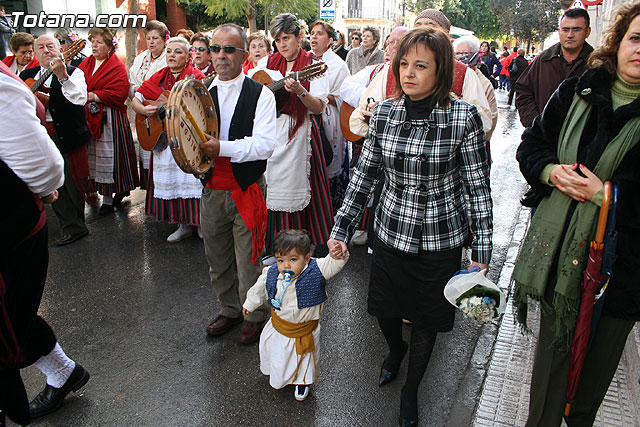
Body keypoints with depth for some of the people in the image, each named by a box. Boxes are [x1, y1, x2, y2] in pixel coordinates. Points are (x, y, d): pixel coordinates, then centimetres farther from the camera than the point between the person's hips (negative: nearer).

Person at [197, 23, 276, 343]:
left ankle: (254, 316, 27)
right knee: (217, 258, 17)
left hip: (246, 189, -5)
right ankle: (230, 310, 39)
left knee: (248, 260, 4)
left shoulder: (261, 94, -7)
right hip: (211, 190, 5)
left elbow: (265, 145, -18)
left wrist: (221, 148, -28)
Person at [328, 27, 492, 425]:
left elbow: (478, 185, -8)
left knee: (426, 319, 15)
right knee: (384, 309, 19)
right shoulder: (384, 113, -5)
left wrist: (482, 251, -9)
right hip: (391, 231, 3)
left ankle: (411, 390, 42)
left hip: (441, 239, -2)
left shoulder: (464, 116, -14)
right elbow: (364, 173, 2)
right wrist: (341, 228, -1)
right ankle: (396, 348, 56)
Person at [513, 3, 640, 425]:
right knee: (554, 343, 15)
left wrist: (606, 194, -21)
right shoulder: (576, 92, 2)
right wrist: (551, 171, -8)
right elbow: (531, 145, 10)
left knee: (600, 356, 17)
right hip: (560, 249, 2)